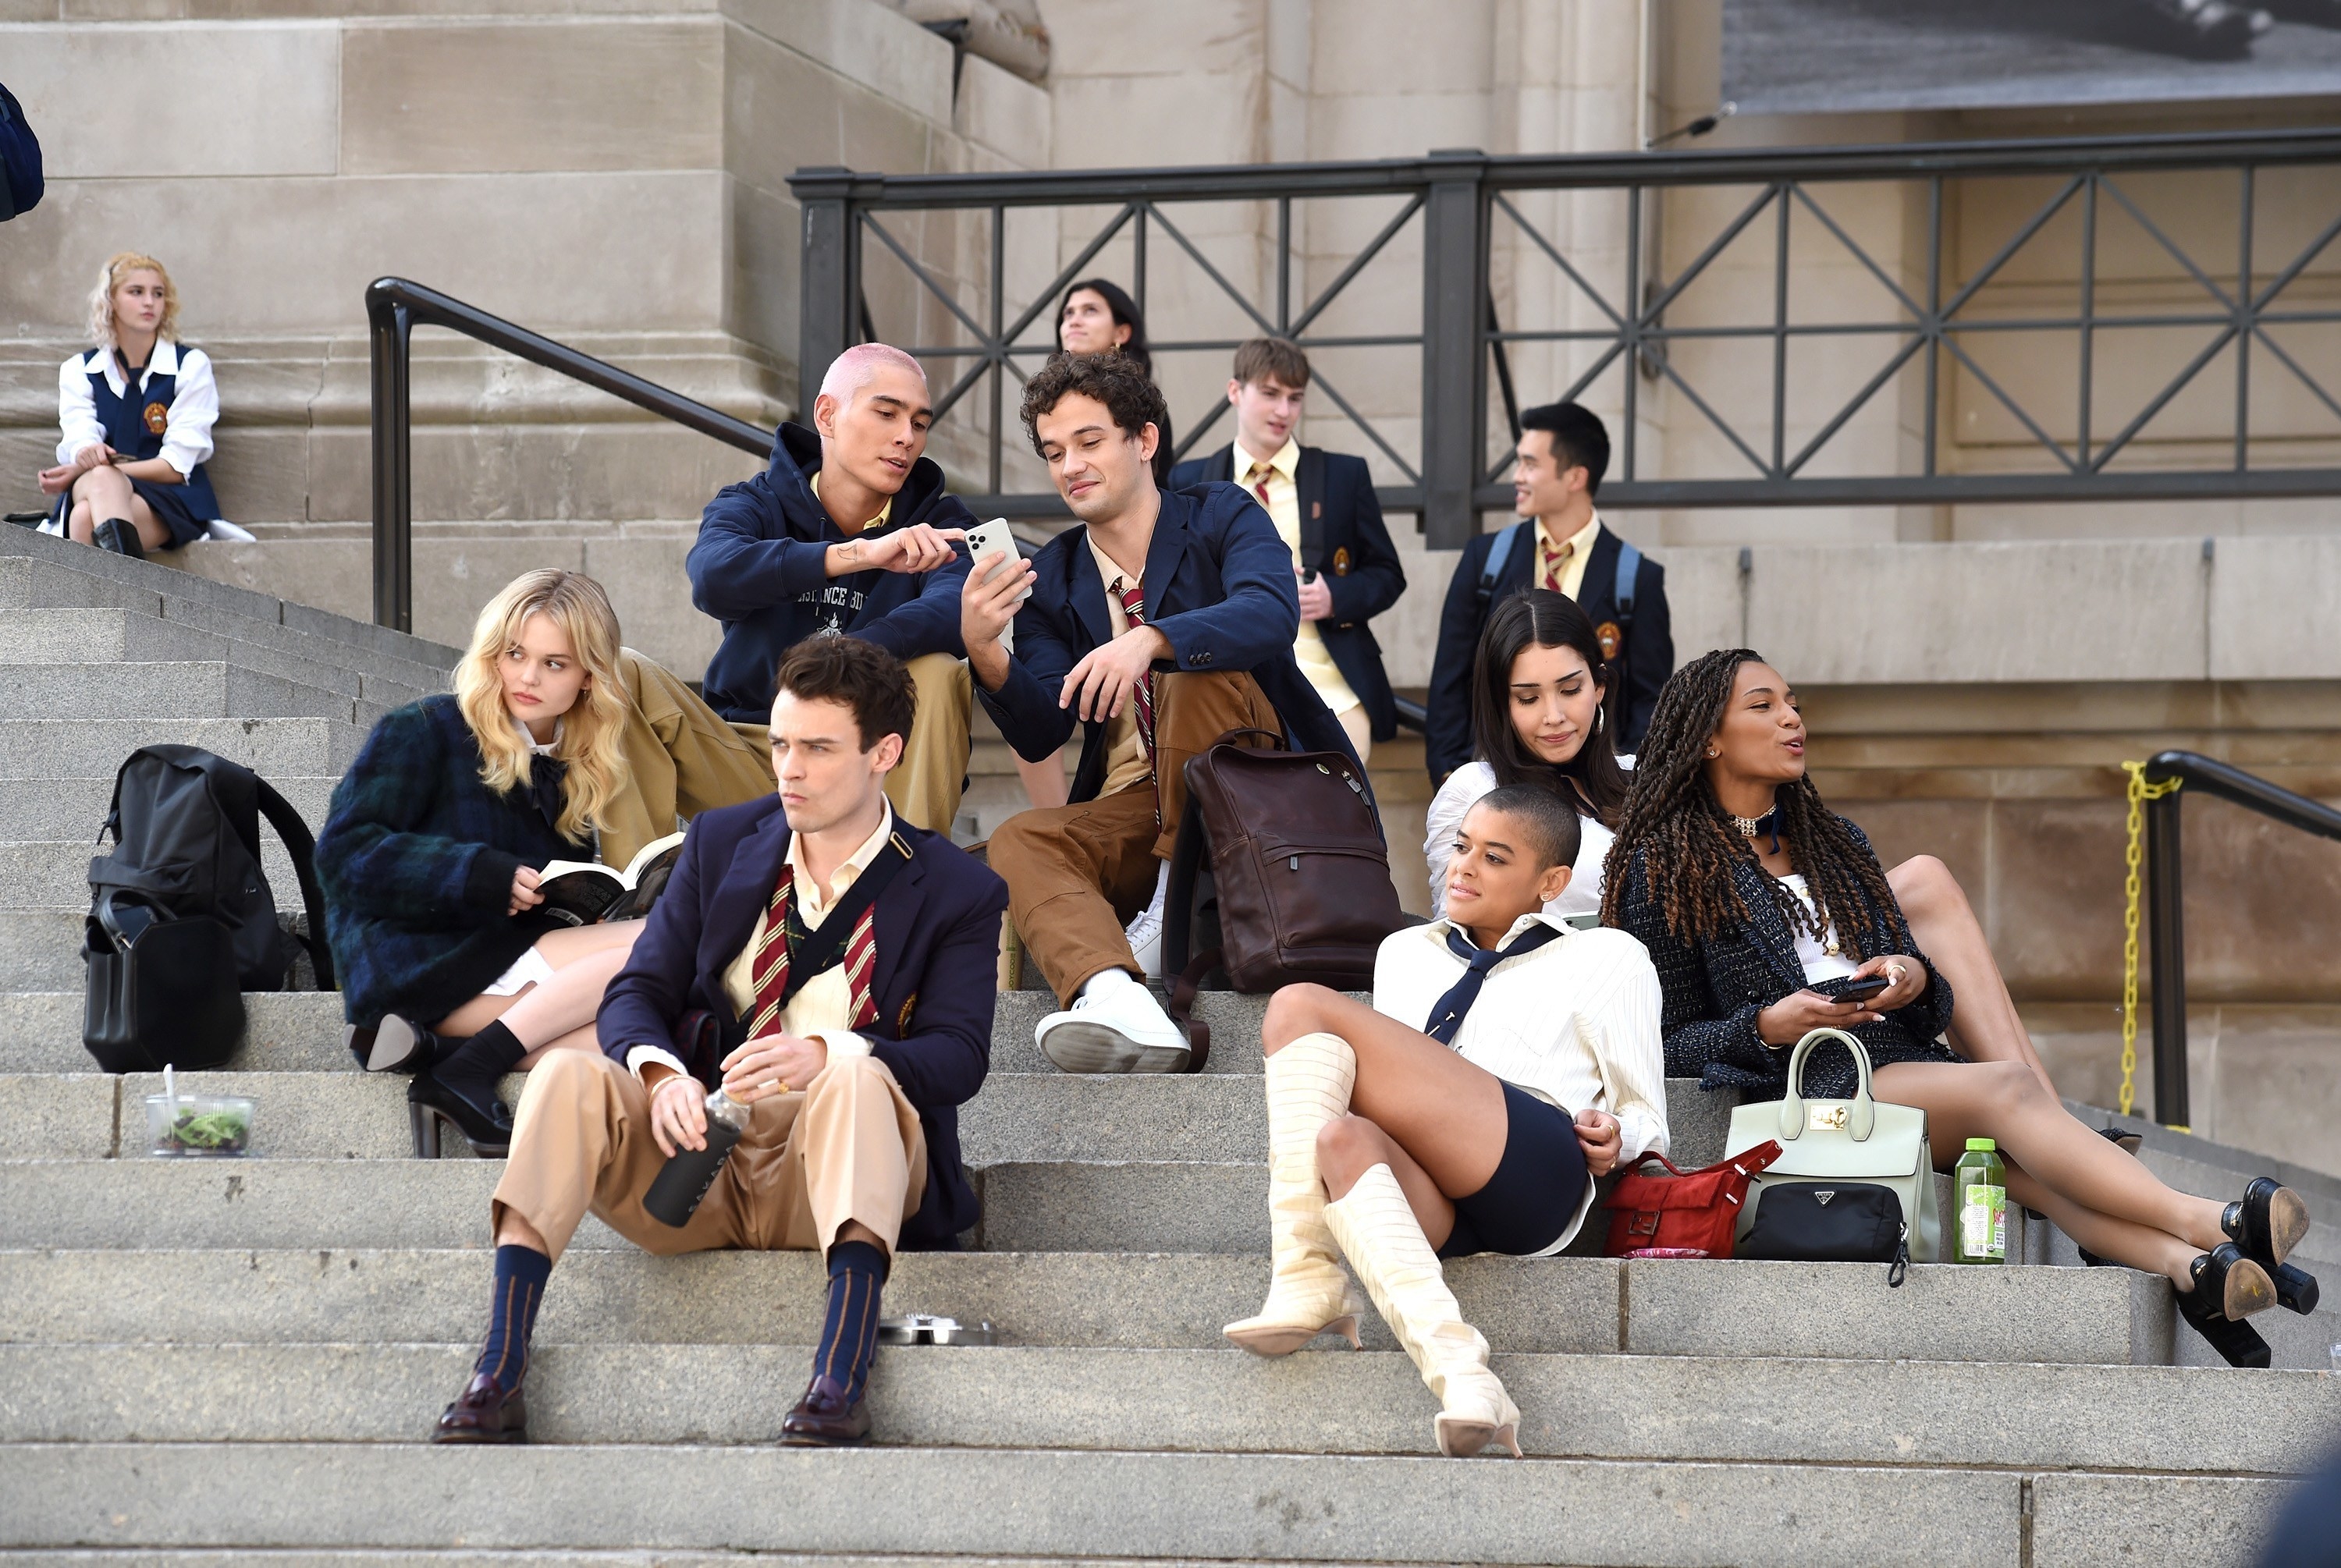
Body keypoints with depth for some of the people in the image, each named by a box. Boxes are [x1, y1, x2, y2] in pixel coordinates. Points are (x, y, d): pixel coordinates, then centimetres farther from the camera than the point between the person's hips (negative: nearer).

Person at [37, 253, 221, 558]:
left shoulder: (191, 366, 7)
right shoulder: (79, 371, 16)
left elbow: (176, 465, -3)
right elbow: (78, 443, -1)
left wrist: (87, 470, -12)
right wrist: (87, 456, -29)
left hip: (171, 501, -1)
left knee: (88, 518, -37)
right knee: (102, 481, -39)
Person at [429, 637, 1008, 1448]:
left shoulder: (957, 891, 4)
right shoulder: (721, 843, 14)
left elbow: (959, 1054, -10)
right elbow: (636, 994, 7)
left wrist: (825, 1053, -31)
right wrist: (663, 1075, -19)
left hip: (830, 1168, -3)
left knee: (856, 1078, -36)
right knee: (569, 1076, -25)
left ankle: (842, 1373, -54)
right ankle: (498, 1373, -38)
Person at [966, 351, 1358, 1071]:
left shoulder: (1220, 518, 2)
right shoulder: (1051, 577, 12)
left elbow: (1273, 615, -22)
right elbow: (1040, 734, 1)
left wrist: (1150, 639, -39)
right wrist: (983, 652, -20)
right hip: (1131, 808, 3)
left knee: (1198, 672, -30)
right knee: (1017, 844, -27)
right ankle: (1113, 998, -56)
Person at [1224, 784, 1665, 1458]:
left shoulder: (1606, 959, 24)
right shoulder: (1404, 953, 36)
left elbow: (1644, 1120, 21)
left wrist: (1614, 1137, -2)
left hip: (1533, 1169, -4)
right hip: (1435, 1200, 4)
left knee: (1301, 1009, -17)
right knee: (1340, 1137, -37)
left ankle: (1305, 1280, -29)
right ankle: (1457, 1370, -54)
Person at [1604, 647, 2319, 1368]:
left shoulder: (1834, 844, 25)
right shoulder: (1666, 870, 6)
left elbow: (1934, 1003, 18)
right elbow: (1672, 1044, 1)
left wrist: (1916, 984, -6)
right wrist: (1768, 1027, -17)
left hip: (1901, 1055, 7)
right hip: (1802, 1086, -7)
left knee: (2019, 1159, -26)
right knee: (2005, 1088, -31)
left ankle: (2186, 1265, -49)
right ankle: (2201, 1225, -44)